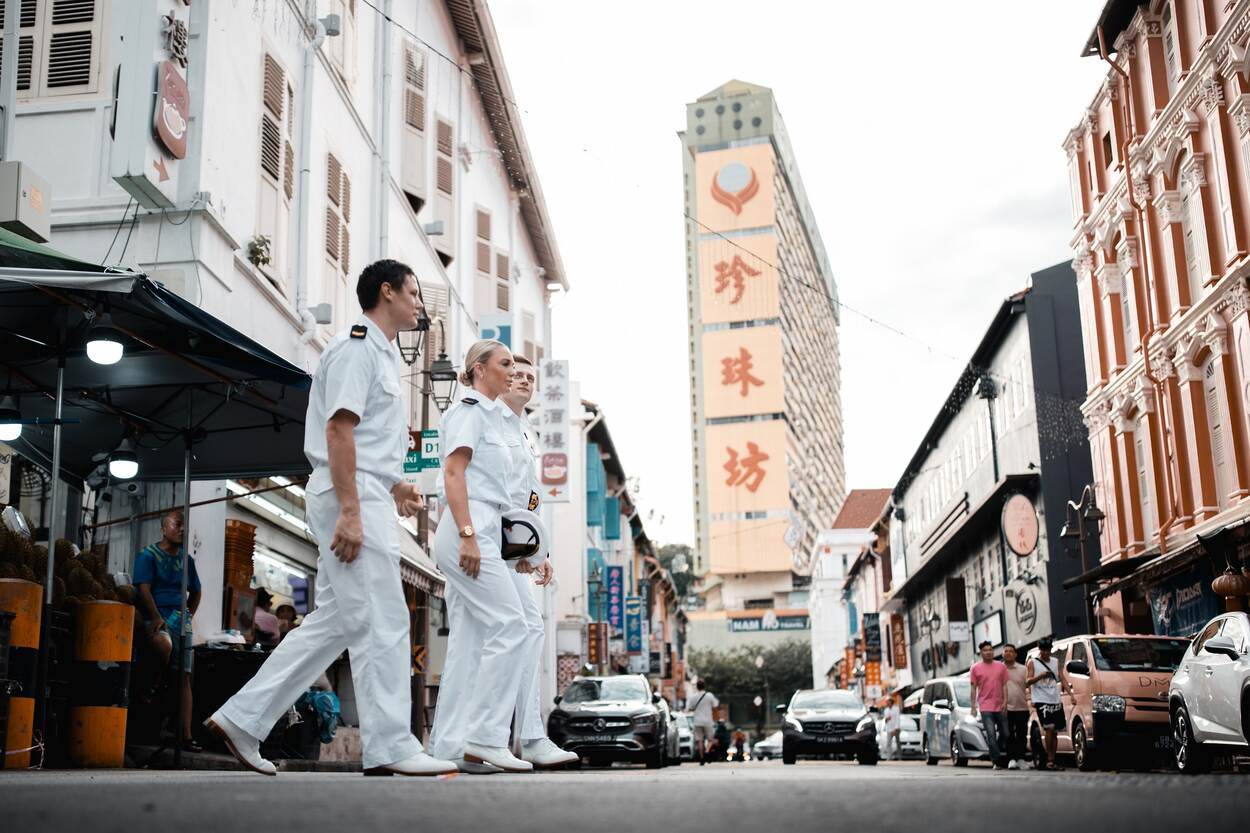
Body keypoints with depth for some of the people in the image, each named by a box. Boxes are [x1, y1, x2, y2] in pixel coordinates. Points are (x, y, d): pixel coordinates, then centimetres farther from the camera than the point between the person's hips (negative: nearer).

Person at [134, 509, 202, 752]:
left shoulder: (186, 559, 17)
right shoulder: (148, 555, 1)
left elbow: (195, 592, 26)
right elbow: (144, 589, -11)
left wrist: (189, 616, 11)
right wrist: (156, 617, -23)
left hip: (182, 621, 6)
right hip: (157, 620, -6)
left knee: (185, 678, -1)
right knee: (165, 643, -41)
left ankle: (186, 736, -2)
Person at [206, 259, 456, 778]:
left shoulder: (381, 352, 24)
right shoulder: (357, 346, -8)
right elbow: (338, 429, -18)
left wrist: (393, 484, 18)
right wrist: (351, 512, -24)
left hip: (364, 500, 11)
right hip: (352, 499, -11)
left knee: (334, 620, 11)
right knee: (381, 622, -9)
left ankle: (241, 719, 14)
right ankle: (390, 749, -5)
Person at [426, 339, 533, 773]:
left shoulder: (490, 416, 25)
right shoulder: (469, 410, -3)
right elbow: (452, 474, -13)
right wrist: (468, 536, -22)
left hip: (478, 534, 10)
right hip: (470, 531, -10)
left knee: (469, 639, 5)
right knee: (510, 626, -13)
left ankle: (448, 746, 5)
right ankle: (485, 737, -12)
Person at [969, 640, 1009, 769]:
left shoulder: (1001, 666, 7)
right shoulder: (976, 668, 2)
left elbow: (1005, 685, 7)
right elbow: (973, 688, 4)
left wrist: (1005, 702, -3)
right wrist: (973, 707, -2)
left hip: (1000, 706, 3)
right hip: (985, 707, -3)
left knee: (1005, 734, 11)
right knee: (991, 735, -11)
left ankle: (1002, 760, 30)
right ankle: (997, 761, -10)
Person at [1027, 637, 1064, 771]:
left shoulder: (1055, 662, 16)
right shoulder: (1032, 662, 2)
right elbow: (1027, 681, -4)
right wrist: (1040, 676, -22)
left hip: (1056, 701, 5)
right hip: (1041, 700, -5)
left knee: (1054, 731, 6)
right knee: (1049, 728, -18)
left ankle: (1052, 761, 11)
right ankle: (1049, 761, -15)